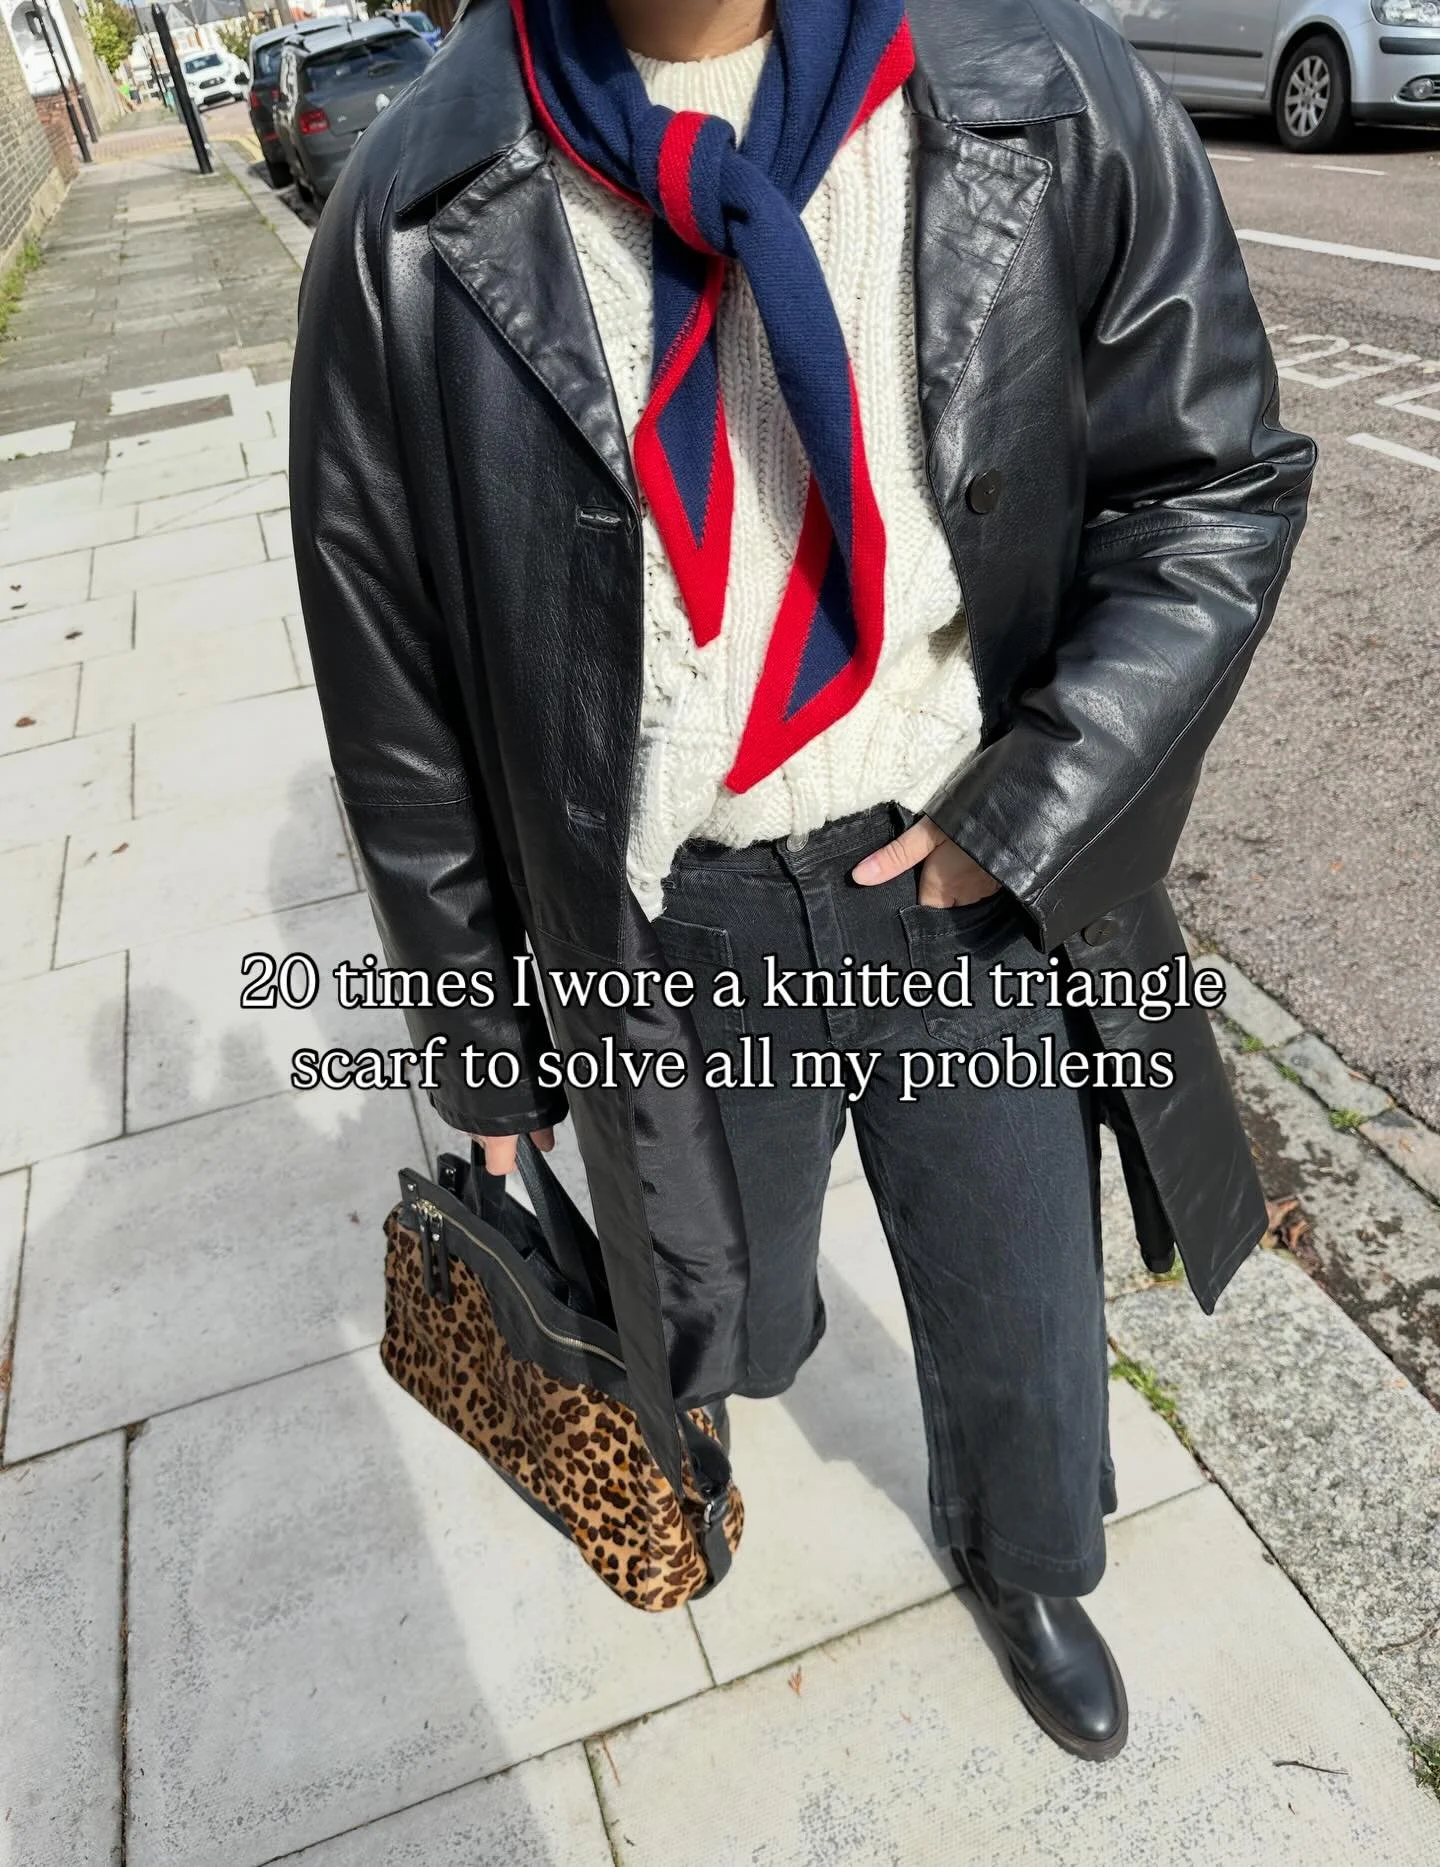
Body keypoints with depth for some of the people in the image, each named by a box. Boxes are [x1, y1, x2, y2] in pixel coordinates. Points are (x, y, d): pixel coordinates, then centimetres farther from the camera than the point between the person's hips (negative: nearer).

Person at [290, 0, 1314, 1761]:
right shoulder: (415, 224, -10)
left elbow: (1224, 484, -1)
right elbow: (398, 698, -3)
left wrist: (1022, 814, -13)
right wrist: (484, 1040, 5)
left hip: (974, 881, 1)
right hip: (667, 921, 0)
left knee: (1024, 1322, 20)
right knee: (729, 1329, 23)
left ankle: (1026, 1562, 58)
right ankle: (757, 1330, 66)